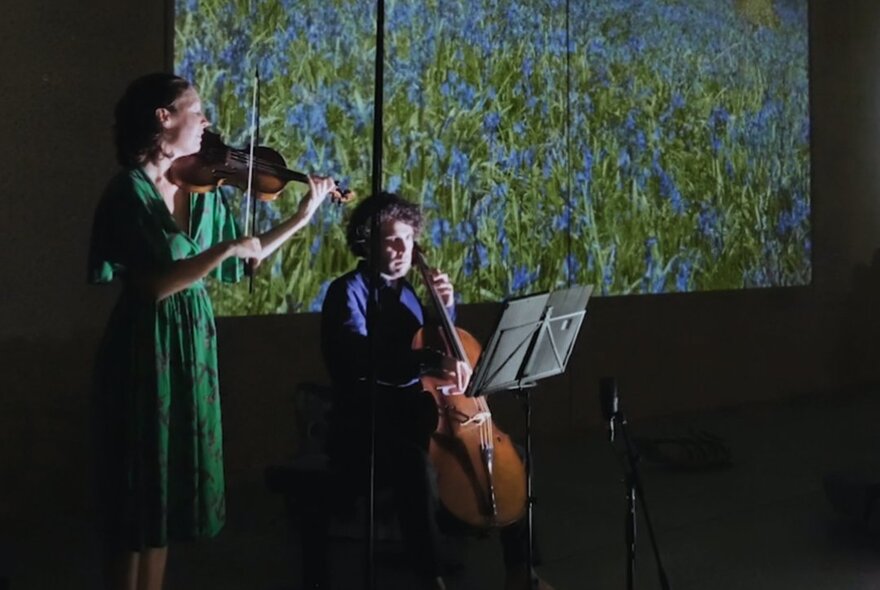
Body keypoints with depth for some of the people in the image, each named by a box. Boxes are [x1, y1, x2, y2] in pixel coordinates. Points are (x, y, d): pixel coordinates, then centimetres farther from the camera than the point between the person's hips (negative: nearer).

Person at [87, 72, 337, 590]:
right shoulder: (129, 192, -14)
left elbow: (240, 263, 13)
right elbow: (155, 286, -22)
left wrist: (303, 217, 13)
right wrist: (225, 247, -24)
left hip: (193, 342, 7)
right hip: (147, 349, -7)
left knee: (169, 488, 13)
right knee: (140, 490, 2)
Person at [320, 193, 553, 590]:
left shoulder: (405, 291, 14)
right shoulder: (348, 292, -11)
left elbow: (443, 344, 24)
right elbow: (366, 357, -30)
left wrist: (446, 307, 5)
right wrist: (434, 361, -44)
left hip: (411, 416, 9)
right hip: (363, 427, -8)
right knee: (417, 464, -39)